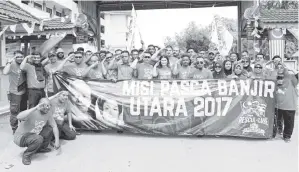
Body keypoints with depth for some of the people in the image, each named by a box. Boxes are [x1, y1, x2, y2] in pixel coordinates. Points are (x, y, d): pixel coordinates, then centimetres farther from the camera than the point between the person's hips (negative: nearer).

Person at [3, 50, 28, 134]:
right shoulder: (12, 65, -14)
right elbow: (5, 72, -33)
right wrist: (9, 62, -29)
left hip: (24, 92, 6)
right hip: (15, 93, -6)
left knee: (24, 111, 20)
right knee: (14, 113, 1)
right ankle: (14, 129, 18)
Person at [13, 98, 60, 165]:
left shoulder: (48, 112, -5)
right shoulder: (32, 112, -26)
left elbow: (54, 126, -1)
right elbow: (19, 117, -45)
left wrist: (57, 140, -11)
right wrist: (35, 108, -46)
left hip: (34, 135, 7)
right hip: (20, 137, -7)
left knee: (50, 129, -2)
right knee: (38, 139, -33)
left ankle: (41, 148, 15)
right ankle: (26, 155, -7)